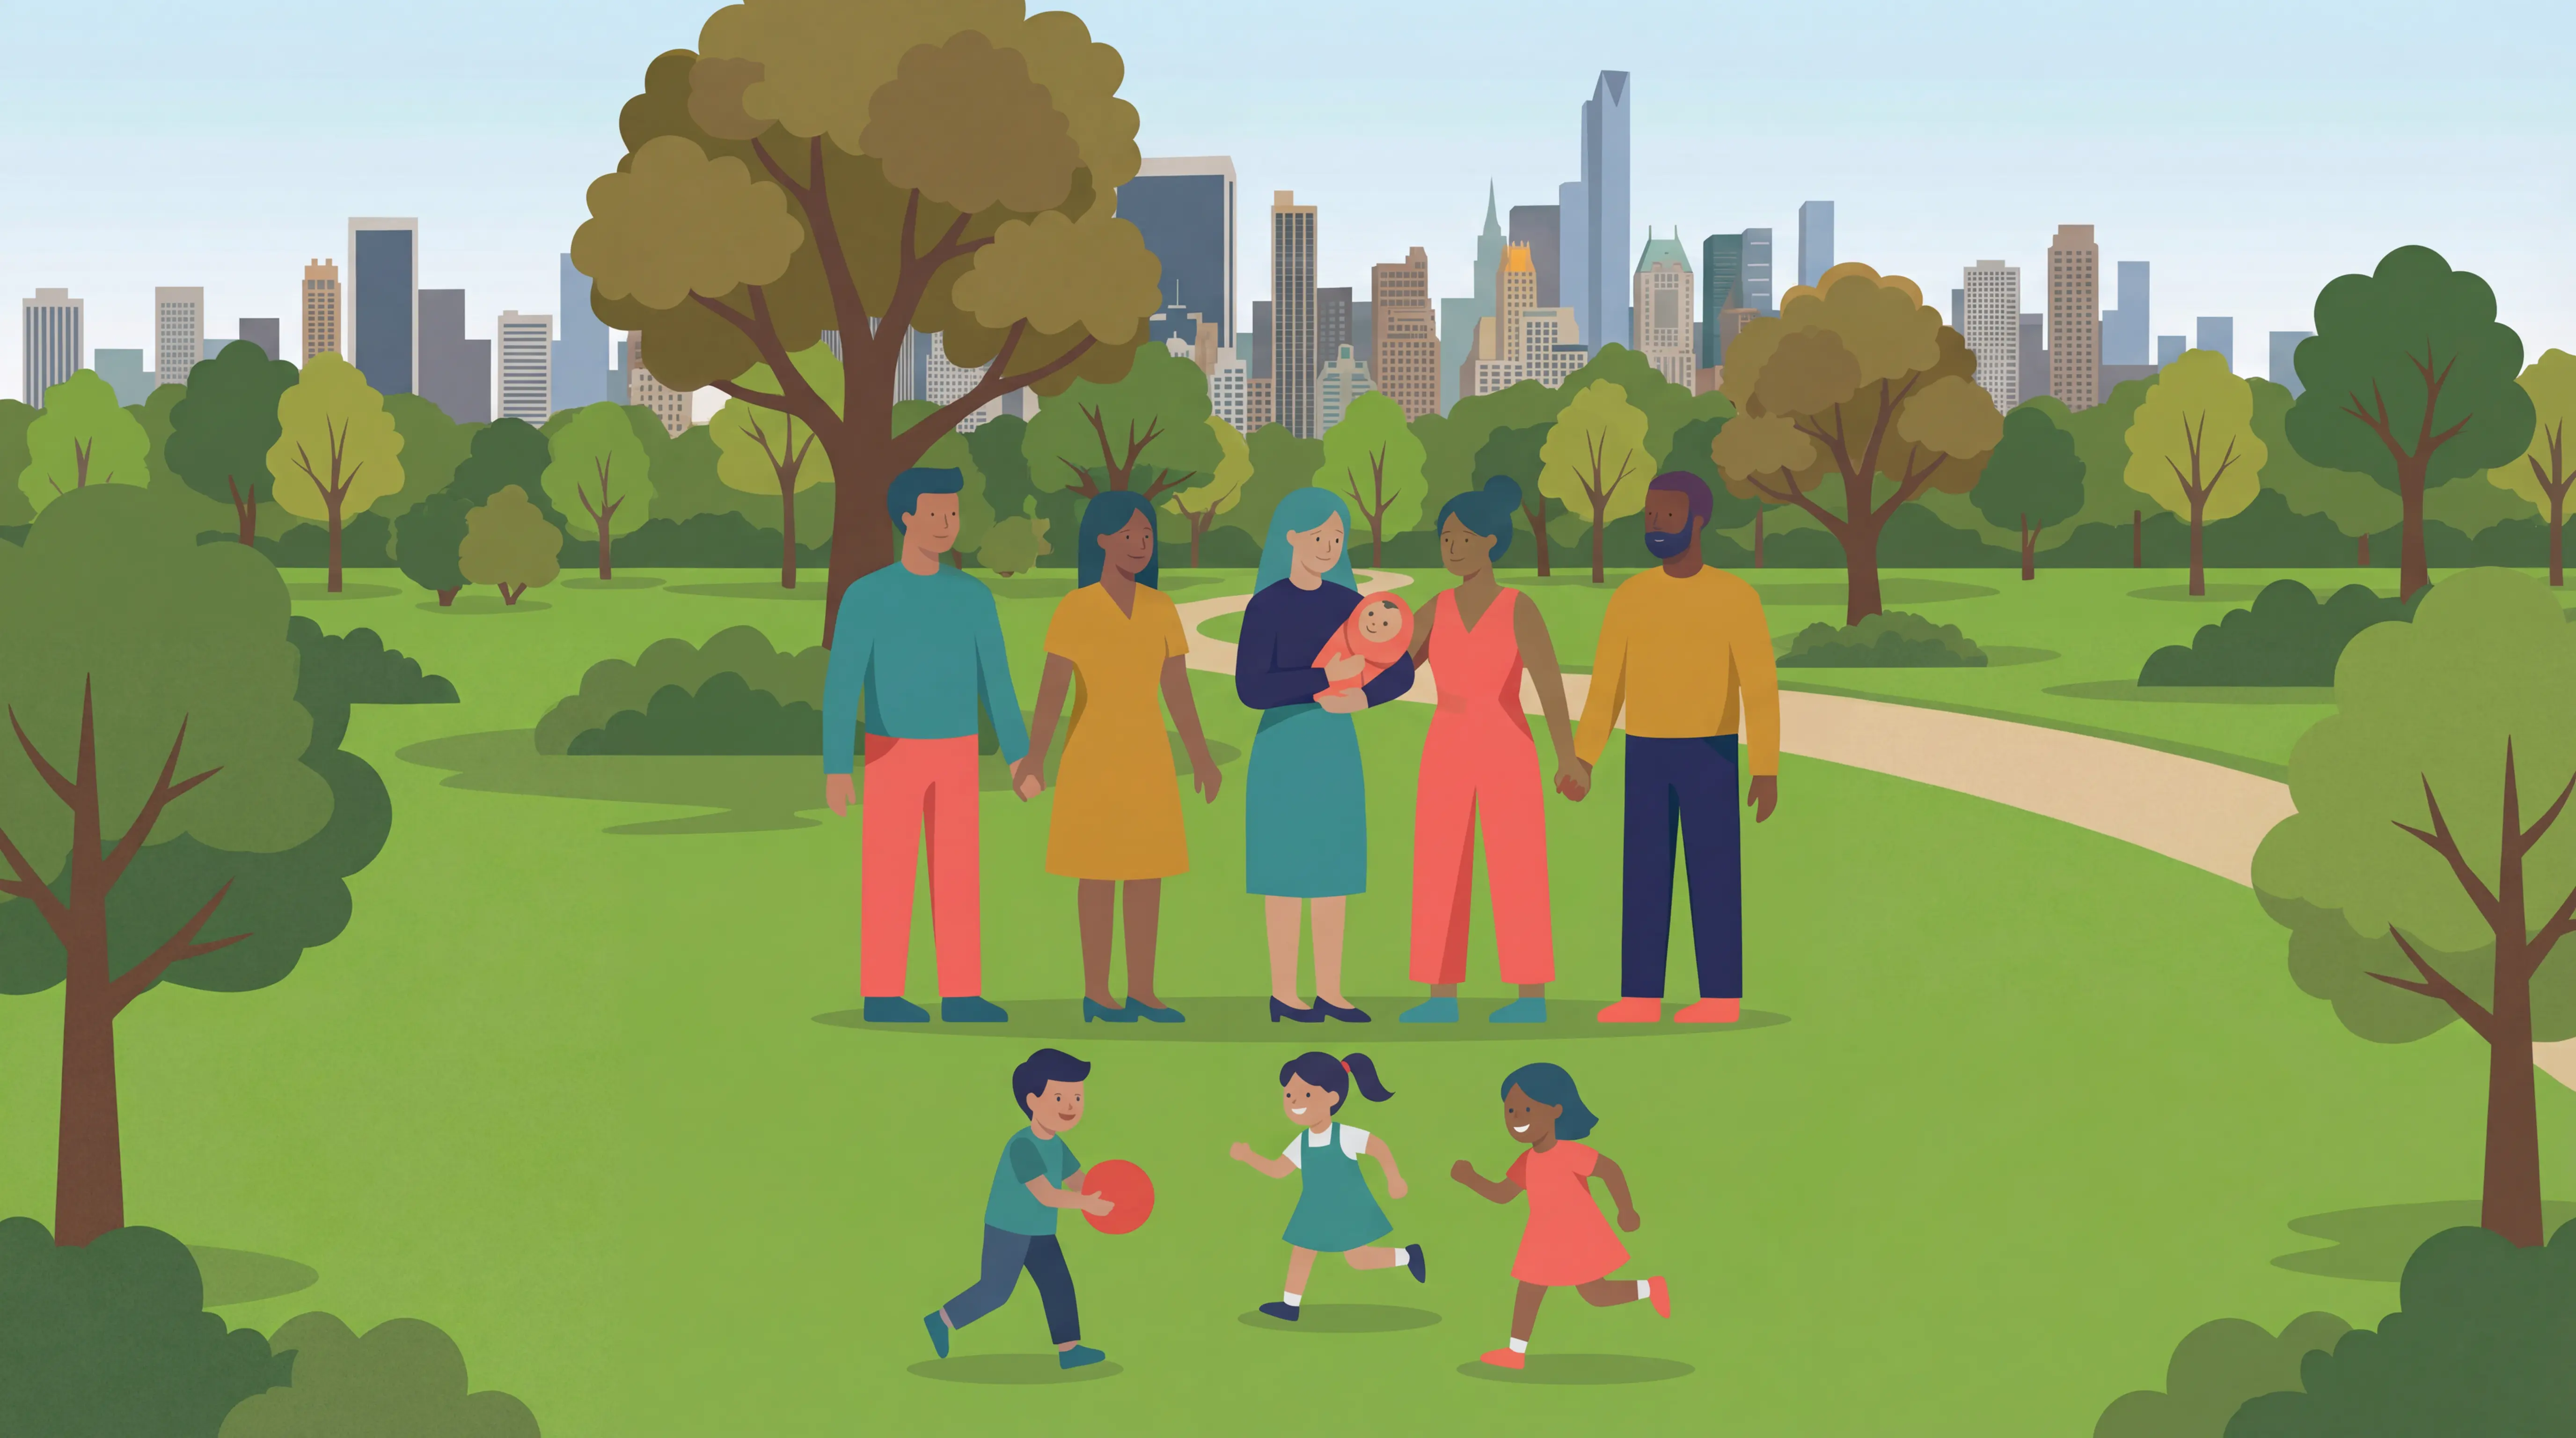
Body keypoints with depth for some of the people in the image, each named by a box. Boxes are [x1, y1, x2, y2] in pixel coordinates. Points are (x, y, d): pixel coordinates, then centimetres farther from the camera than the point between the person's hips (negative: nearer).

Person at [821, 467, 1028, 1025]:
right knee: (889, 873, -2)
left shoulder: (974, 596, 4)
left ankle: (962, 995, 7)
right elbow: (840, 687, -12)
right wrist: (836, 770, -17)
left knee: (959, 874, 3)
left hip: (955, 757, 4)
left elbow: (995, 683, 8)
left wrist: (1018, 757, 3)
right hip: (894, 755, -4)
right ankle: (882, 995, 5)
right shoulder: (866, 596, -9)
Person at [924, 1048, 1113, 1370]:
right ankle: (939, 1322, 14)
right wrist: (1087, 1204, -34)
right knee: (995, 1291, -2)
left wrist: (1102, 1198, -15)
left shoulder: (1057, 1146, 4)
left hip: (1040, 1233, 9)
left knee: (1059, 1285, 2)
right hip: (1009, 1230, -9)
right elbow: (1046, 1196, -31)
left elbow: (1080, 1183, 6)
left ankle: (1069, 1349, 4)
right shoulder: (1023, 1146, -26)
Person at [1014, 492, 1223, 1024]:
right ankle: (1096, 994, 6)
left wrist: (1201, 758, 10)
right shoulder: (1075, 609, -9)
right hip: (1095, 755, -5)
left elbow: (1178, 690, 10)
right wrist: (1034, 760, -24)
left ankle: (1142, 992, 12)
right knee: (1101, 872, -2)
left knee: (1149, 872, 5)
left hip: (1147, 756, 5)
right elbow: (1051, 689, -14)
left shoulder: (1162, 609, 6)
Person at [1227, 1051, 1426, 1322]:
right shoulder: (1301, 1143, -2)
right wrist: (1249, 1157, -7)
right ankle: (1291, 1305, 20)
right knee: (1300, 1252, 9)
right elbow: (1278, 1170, 2)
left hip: (1348, 1210, -6)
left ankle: (1408, 1255, 14)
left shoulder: (1346, 1136, -21)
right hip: (1317, 1212, 6)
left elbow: (1380, 1147, -18)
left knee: (1357, 1258, -6)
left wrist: (1394, 1178, -17)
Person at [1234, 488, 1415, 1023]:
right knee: (1288, 871, -1)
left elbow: (1401, 671, 5)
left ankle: (1329, 990, 14)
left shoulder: (1348, 603, 5)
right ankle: (1283, 993, 6)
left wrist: (1363, 696, -15)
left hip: (1337, 747, 6)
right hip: (1285, 746, -6)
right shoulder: (1267, 606, -11)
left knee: (1335, 870, 8)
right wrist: (1326, 678, -23)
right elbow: (1252, 688, -19)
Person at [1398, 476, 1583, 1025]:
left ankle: (1532, 998, 5)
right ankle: (1442, 998, 8)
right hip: (1448, 753, 5)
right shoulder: (1438, 611, 7)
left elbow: (1552, 689, -17)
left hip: (1507, 752, -5)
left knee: (1518, 874, -3)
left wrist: (1567, 757, -31)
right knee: (1440, 875, 2)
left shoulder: (1521, 609, -7)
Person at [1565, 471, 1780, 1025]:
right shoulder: (1629, 597, 3)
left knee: (1714, 877, -3)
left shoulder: (1737, 597, -8)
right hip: (1645, 757, 4)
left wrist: (1768, 771, -16)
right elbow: (1605, 689, 4)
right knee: (1643, 879, 3)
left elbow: (1761, 690, -10)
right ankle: (1639, 998, 8)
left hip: (1711, 757, -4)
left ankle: (1721, 999, 4)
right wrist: (1582, 763, -4)